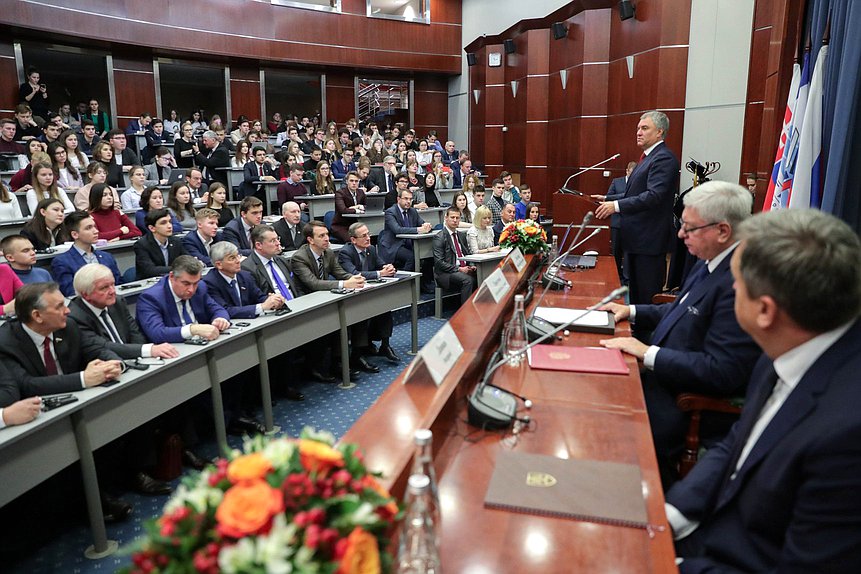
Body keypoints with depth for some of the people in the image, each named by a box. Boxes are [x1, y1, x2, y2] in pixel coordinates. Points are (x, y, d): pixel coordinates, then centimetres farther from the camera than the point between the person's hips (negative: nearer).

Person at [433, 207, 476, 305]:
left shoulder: (462, 235, 18)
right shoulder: (439, 237, -5)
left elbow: (468, 253, 24)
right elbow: (439, 262, -12)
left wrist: (471, 266, 1)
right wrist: (458, 269, -18)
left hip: (464, 269, 7)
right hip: (446, 273, -7)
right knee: (467, 279, -32)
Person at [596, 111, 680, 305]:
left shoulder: (664, 158, -14)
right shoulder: (648, 157, 18)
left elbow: (654, 195, -25)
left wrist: (617, 205, -27)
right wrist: (608, 199, 12)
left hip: (649, 239, -10)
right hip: (636, 238, 10)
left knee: (648, 296, -4)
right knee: (635, 291, 17)